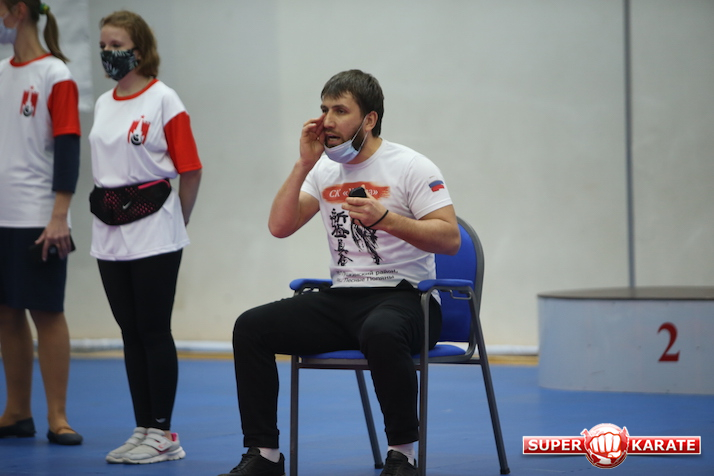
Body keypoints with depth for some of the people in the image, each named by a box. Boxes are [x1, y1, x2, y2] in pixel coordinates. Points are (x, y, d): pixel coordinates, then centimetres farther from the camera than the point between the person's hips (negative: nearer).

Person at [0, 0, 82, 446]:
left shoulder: (55, 75, -6)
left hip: (38, 220, -6)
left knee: (46, 313, -3)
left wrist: (59, 217, -17)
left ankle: (58, 418, 1)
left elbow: (68, 150, -11)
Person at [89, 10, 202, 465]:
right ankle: (143, 430, 14)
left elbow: (190, 170, -5)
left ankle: (163, 434, 2)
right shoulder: (103, 104, 11)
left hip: (153, 234, -6)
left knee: (154, 332, -4)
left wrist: (176, 224, 3)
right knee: (131, 334, 9)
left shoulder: (164, 100, -7)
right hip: (109, 233, 6)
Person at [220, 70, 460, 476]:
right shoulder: (324, 170, 12)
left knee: (380, 332, -42)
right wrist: (304, 164, -3)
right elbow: (280, 226, 4)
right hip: (341, 300, 6)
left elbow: (450, 239, -13)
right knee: (250, 327, -11)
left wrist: (385, 218, -25)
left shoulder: (410, 167, -6)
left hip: (402, 296, -6)